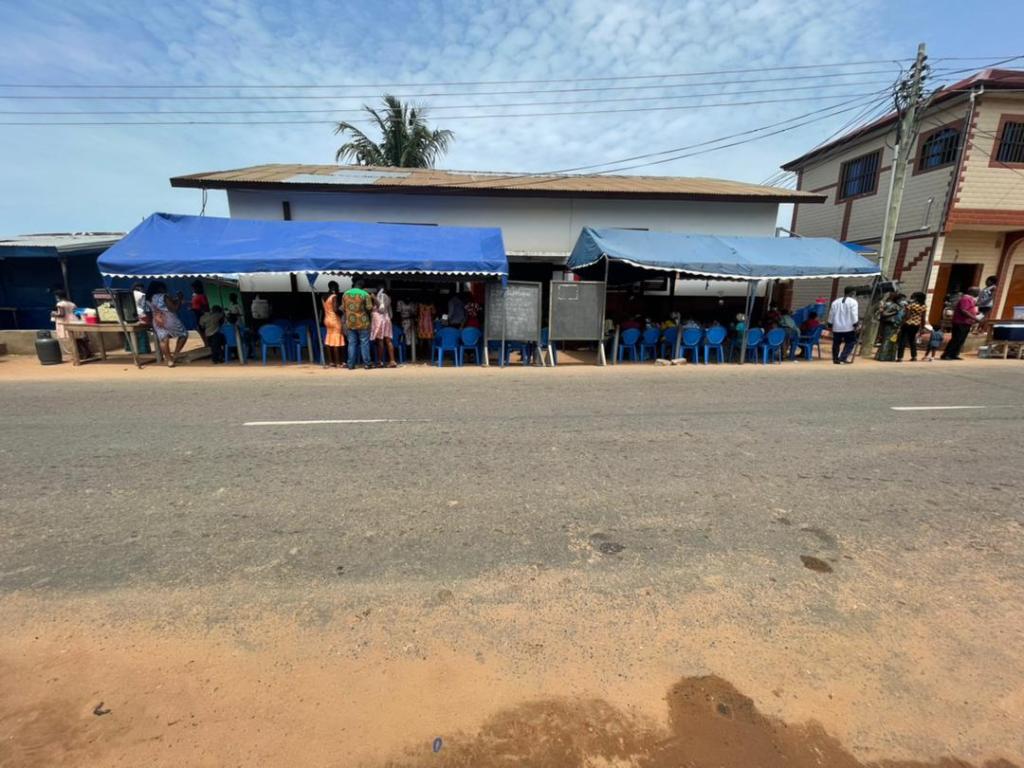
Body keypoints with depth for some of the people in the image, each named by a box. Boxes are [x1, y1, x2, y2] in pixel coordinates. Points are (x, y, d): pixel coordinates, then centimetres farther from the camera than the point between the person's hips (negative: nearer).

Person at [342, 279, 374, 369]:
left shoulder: (345, 294, 8)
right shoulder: (365, 294, -7)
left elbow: (343, 308, 12)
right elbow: (369, 308, -10)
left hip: (350, 323, 4)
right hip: (362, 322, -4)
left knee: (352, 343, 7)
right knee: (364, 343, 2)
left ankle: (351, 364, 7)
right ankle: (366, 364, 4)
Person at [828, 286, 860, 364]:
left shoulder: (835, 302, 10)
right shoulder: (853, 302, -5)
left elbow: (831, 315, 12)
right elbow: (854, 315, -11)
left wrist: (830, 325, 18)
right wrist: (856, 325, -7)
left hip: (836, 327, 4)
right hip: (848, 328, -4)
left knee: (836, 343, 12)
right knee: (850, 342, 7)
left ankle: (836, 359, 18)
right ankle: (842, 358, -3)